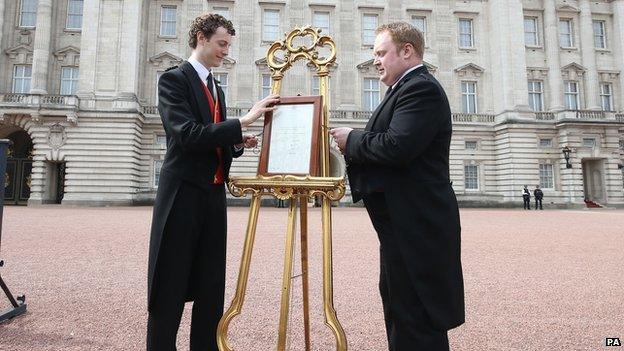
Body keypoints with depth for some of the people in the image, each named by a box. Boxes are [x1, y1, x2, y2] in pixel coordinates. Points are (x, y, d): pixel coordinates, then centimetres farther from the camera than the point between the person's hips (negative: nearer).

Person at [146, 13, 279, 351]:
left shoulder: (216, 88, 17)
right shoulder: (173, 79, -6)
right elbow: (189, 136, -21)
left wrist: (238, 142, 2)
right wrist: (244, 120, -23)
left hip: (213, 194, 8)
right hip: (183, 194, -7)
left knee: (212, 288, 13)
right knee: (170, 289, 3)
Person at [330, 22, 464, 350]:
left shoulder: (421, 88, -14)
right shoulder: (407, 88, 19)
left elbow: (395, 146, -27)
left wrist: (352, 139, -11)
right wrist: (353, 145, 3)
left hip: (416, 224, -11)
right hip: (405, 222, 11)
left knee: (417, 322, 0)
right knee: (399, 309, 22)